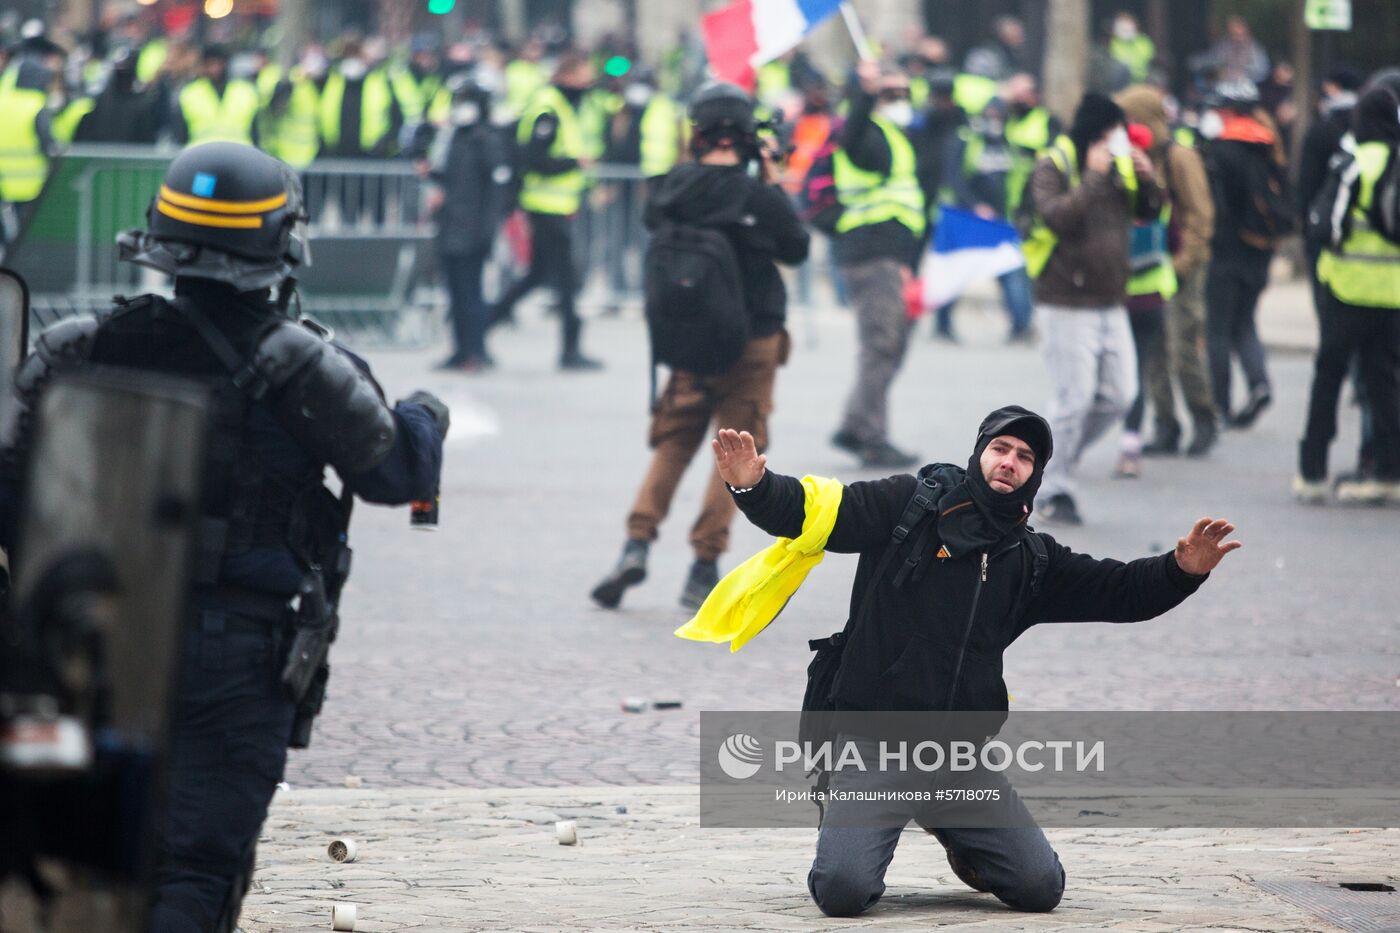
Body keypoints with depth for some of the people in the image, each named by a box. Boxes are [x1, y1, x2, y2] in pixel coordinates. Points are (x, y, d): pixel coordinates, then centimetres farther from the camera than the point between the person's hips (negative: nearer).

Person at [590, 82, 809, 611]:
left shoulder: (674, 189, -7)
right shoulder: (761, 199, -15)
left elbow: (654, 223, 14)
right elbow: (797, 249, 0)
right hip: (752, 343, -3)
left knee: (672, 445, 15)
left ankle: (638, 543, -3)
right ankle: (704, 571, 1)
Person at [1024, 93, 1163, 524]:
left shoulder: (1119, 165, 11)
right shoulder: (1052, 167, -10)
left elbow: (1149, 212, 16)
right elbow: (1056, 215, -25)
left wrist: (1147, 180, -2)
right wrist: (1093, 178, -25)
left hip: (1110, 303, 7)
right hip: (1066, 305, -7)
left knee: (1119, 395, 7)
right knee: (1075, 397, -8)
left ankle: (1059, 456, 23)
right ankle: (1055, 489, 2)